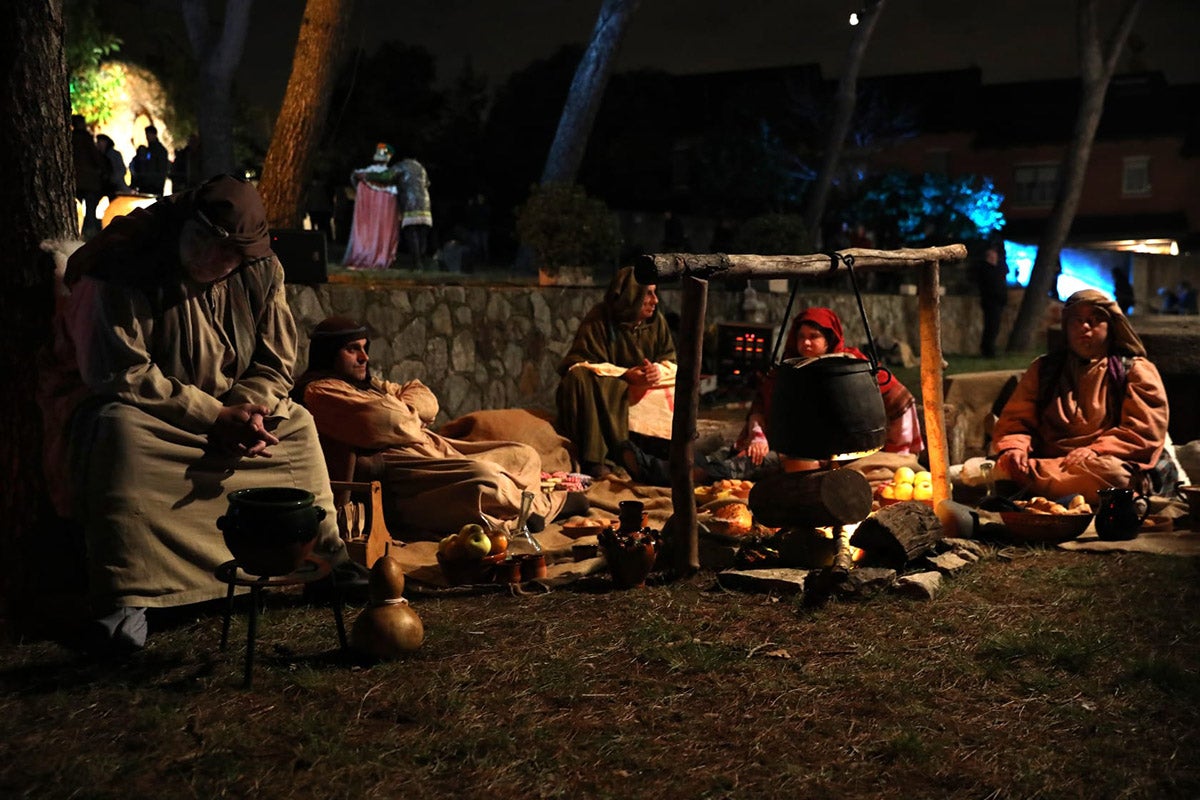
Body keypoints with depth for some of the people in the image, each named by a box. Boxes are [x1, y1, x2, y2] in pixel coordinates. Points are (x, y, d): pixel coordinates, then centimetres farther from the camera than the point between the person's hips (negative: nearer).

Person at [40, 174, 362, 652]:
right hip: (130, 408, -6)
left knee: (296, 424, -2)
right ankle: (124, 597, -37)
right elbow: (119, 375, -28)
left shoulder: (261, 273, -5)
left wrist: (246, 409, -23)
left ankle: (326, 561, 7)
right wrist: (215, 416, -28)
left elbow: (275, 365, 0)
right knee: (120, 432, -38)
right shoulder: (123, 272, -23)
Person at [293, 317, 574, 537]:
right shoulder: (319, 391, -3)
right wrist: (411, 418, 4)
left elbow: (426, 399, 20)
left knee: (525, 455, 6)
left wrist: (397, 408, -2)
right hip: (390, 465, -11)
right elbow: (385, 422, -18)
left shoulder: (366, 384, 28)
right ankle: (541, 506, -4)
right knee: (482, 475, -30)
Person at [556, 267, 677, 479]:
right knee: (579, 379, -34)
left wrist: (658, 370, -23)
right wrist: (625, 374, -28)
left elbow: (671, 361, 3)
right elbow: (581, 364, -17)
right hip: (605, 393, -5)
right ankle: (596, 458, -36)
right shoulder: (598, 320, -11)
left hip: (644, 390, 5)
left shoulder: (656, 321, 3)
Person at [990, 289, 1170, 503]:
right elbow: (1015, 419, 14)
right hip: (1048, 461, 1)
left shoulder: (1135, 371, 14)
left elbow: (1146, 431, 0)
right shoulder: (1043, 369, 22)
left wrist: (1095, 451, -17)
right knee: (1006, 467, -34)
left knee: (1109, 471, -40)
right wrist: (1013, 447, -11)